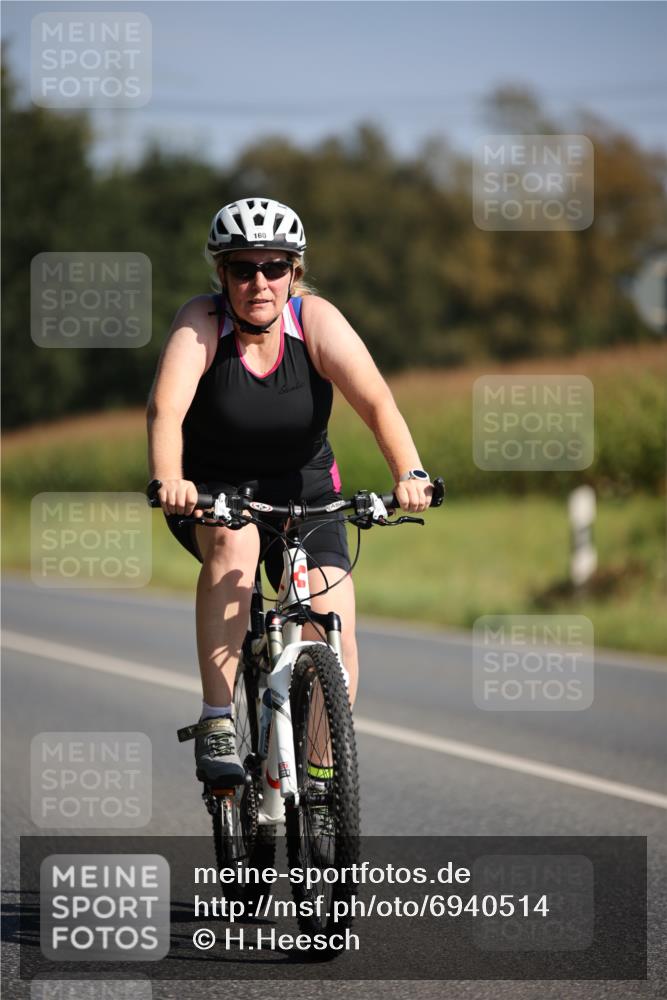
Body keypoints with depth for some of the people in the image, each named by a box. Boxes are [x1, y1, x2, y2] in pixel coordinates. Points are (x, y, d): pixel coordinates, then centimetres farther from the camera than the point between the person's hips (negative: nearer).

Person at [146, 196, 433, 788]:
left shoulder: (317, 321, -16)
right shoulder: (200, 324, -18)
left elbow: (376, 402, -28)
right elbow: (166, 407, -34)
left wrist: (409, 474, -46)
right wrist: (169, 480, -53)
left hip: (303, 491, 2)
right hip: (213, 490, -2)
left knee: (335, 634, -15)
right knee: (235, 540, -36)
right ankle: (217, 724, -32)